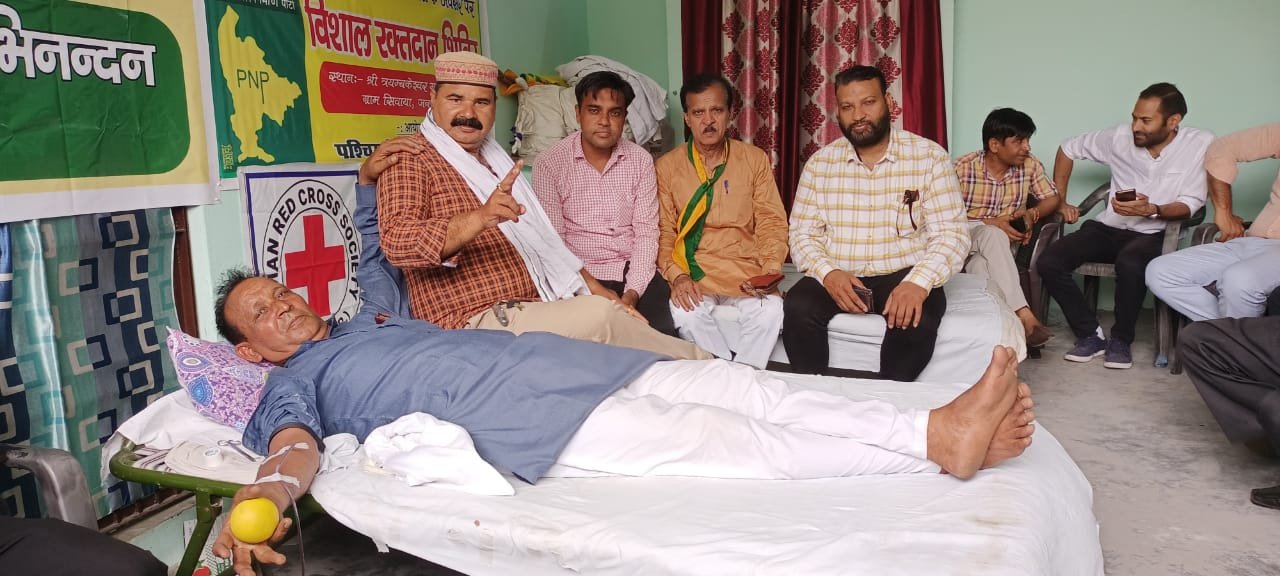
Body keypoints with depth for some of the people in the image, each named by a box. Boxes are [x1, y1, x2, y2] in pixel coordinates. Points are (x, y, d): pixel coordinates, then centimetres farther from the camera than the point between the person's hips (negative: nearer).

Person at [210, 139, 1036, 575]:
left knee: (747, 388, -11)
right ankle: (934, 447, -23)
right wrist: (264, 495, -32)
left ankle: (939, 426, -17)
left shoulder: (371, 324, 29)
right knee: (730, 441, -19)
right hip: (517, 415, -7)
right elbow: (296, 447, -10)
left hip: (550, 356, 8)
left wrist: (369, 182, 39)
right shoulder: (296, 383, 11)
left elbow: (378, 262, 47)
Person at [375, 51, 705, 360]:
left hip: (535, 308, 8)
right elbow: (397, 244, -21)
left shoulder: (494, 159, 22)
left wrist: (593, 287, 15)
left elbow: (539, 237, 27)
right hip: (474, 322, -8)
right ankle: (702, 365, -10)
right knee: (599, 316, -24)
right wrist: (479, 218, -37)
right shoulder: (411, 161, -4)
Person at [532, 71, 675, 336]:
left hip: (636, 273, 3)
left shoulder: (640, 160, 5)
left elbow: (646, 232, 1)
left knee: (663, 335, -20)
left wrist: (632, 292, -14)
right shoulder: (550, 162, -4)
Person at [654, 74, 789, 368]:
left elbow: (771, 222, 5)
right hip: (693, 269, 0)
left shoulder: (755, 160, 8)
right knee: (685, 312, -32)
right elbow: (663, 231, 1)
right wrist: (676, 275, -16)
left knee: (770, 310, -30)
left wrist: (771, 266, -13)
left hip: (745, 269, 1)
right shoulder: (666, 166, 5)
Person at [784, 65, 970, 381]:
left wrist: (918, 283, -26)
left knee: (914, 316, -33)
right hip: (837, 277, 2)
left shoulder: (929, 157, -1)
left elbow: (950, 233, -7)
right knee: (797, 307, -27)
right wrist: (828, 273, -18)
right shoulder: (820, 163, 6)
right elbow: (802, 233, 4)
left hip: (904, 276, -1)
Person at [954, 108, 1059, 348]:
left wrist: (1032, 214, -14)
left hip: (1004, 242, 3)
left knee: (980, 264, -34)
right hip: (966, 236, -3)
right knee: (993, 235, -37)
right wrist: (989, 223, -25)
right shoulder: (963, 168, -14)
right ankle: (1023, 314, -41)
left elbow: (1051, 198, 8)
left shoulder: (1030, 164, -1)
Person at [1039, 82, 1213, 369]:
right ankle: (1090, 334, -6)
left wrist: (1153, 210, -28)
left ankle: (1121, 339, -13)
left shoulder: (1202, 144, -9)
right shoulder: (1120, 137, -2)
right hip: (1108, 227, 4)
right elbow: (1069, 148, 13)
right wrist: (1060, 201, 10)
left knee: (1129, 264, -40)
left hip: (1152, 234, -3)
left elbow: (1190, 204, -9)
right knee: (1048, 262, -22)